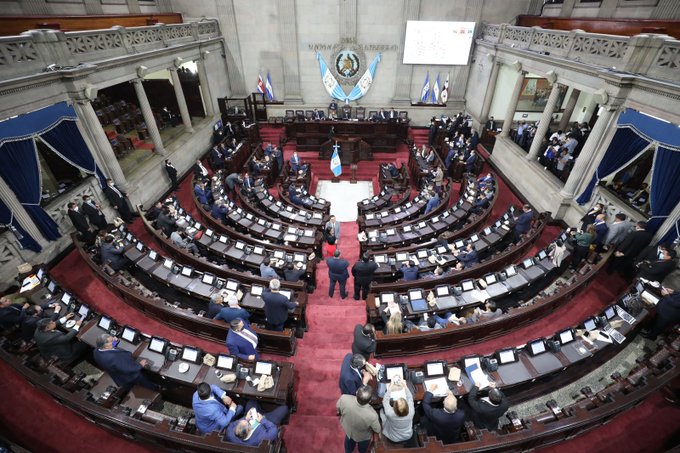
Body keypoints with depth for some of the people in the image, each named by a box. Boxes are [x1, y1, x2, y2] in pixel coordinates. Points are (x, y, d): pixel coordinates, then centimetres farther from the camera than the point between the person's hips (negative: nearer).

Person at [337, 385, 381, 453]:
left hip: (348, 430, 2)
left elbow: (338, 408, -15)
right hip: (363, 437, -2)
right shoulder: (372, 415, -46)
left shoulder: (344, 399, -42)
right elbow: (377, 430, -22)